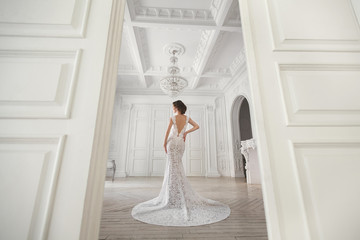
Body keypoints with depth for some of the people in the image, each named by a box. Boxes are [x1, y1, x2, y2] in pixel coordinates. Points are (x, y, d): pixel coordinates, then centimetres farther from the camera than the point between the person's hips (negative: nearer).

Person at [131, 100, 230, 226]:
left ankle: (174, 197, 2)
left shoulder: (173, 118, -9)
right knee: (177, 166, 15)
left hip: (173, 142, -5)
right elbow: (197, 126, 7)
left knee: (173, 167, -2)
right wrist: (186, 132, 10)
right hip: (181, 143, 5)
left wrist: (164, 144, 0)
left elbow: (167, 132, -9)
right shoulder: (187, 118, 4)